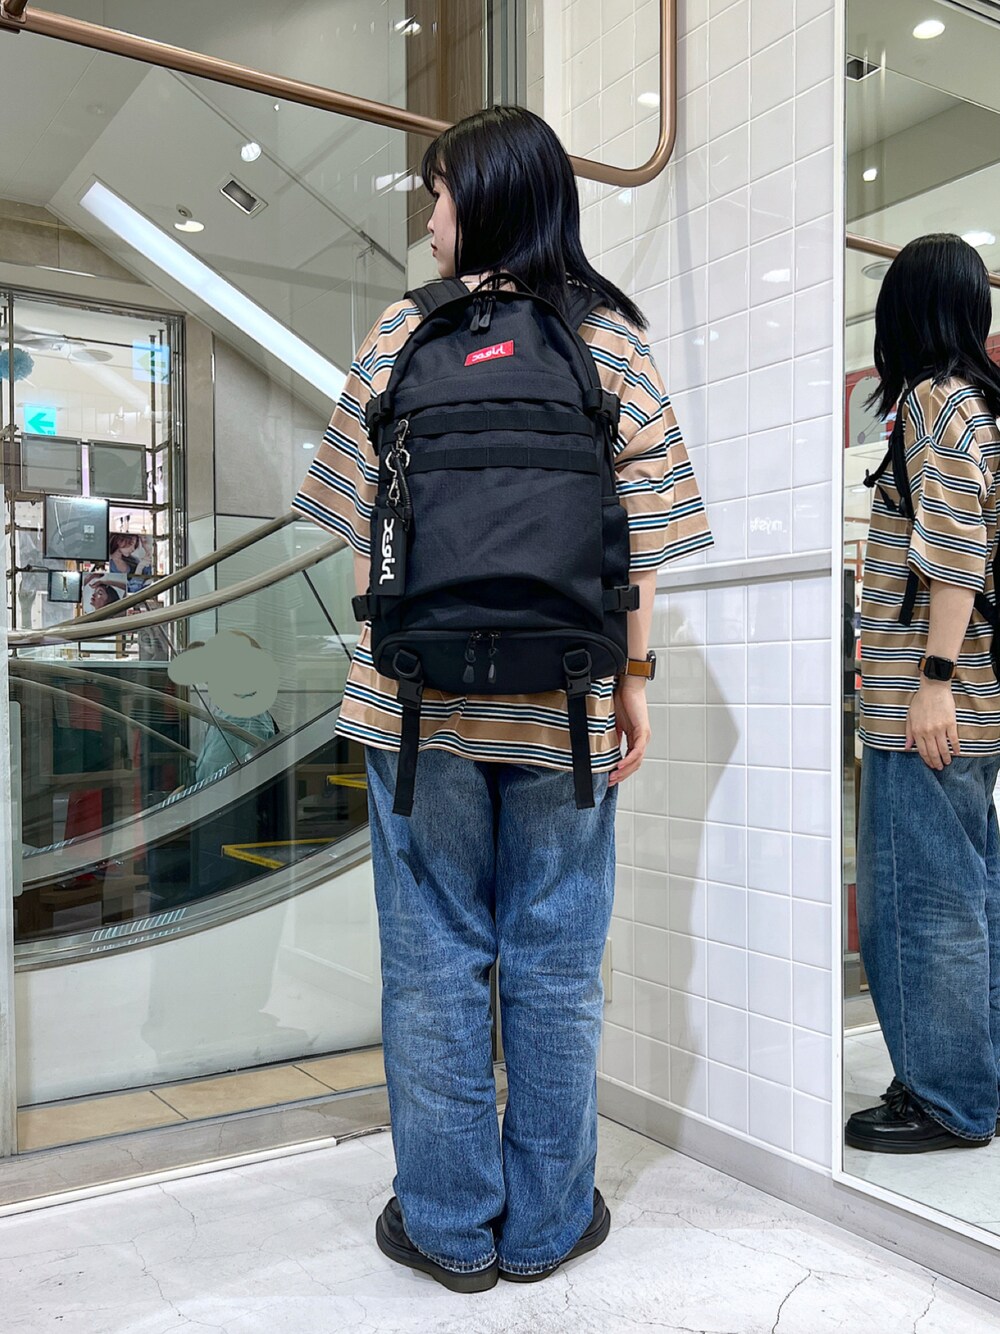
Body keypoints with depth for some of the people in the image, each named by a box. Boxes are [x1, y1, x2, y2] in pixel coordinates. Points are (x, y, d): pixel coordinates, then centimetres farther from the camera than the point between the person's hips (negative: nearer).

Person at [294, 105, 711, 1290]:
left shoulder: (405, 333, 1)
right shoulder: (616, 343, 3)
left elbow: (364, 524, 1)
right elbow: (639, 536, 0)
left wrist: (385, 657, 11)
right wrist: (633, 679, 7)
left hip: (418, 693, -1)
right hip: (564, 703, 1)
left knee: (434, 959, 9)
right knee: (555, 963, 11)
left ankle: (448, 1224, 22)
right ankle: (545, 1223, 25)